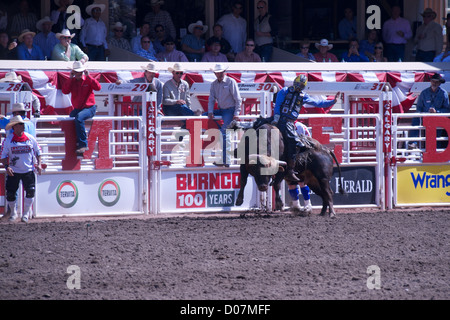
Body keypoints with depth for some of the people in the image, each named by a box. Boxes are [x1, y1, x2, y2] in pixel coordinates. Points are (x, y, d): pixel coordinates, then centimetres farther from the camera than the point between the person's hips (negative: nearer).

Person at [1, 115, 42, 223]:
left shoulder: (30, 138, 0)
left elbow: (38, 152, 11)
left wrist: (39, 164, -1)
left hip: (28, 170, 1)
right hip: (13, 172, -1)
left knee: (30, 191, -12)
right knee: (10, 193, -2)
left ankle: (26, 213, 6)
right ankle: (13, 213, 22)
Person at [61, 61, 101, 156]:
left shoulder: (88, 80, 1)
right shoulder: (72, 81, 9)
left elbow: (98, 87, -15)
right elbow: (65, 91, -5)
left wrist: (88, 76, -16)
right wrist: (70, 78, -9)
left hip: (89, 108, -6)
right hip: (77, 108, 6)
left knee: (79, 117, -32)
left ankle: (83, 144, -30)